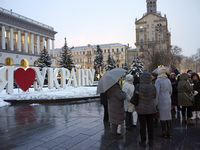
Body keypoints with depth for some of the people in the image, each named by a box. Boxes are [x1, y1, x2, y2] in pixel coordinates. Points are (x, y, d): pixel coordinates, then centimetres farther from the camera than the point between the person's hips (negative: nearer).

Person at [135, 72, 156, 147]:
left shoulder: (138, 87, -15)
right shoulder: (152, 87, -9)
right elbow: (154, 97, 3)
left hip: (141, 109, -2)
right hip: (151, 109, 2)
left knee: (142, 125, 7)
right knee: (150, 125, 14)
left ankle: (143, 142, 17)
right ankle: (151, 141, 26)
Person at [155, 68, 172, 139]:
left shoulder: (158, 80, -12)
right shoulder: (168, 80, 9)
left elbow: (157, 92, -15)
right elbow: (170, 91, 16)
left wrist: (156, 103, -10)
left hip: (161, 101, -6)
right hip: (168, 100, 6)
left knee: (162, 117, 1)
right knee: (168, 116, 11)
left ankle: (164, 133, 9)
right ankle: (169, 133, 19)